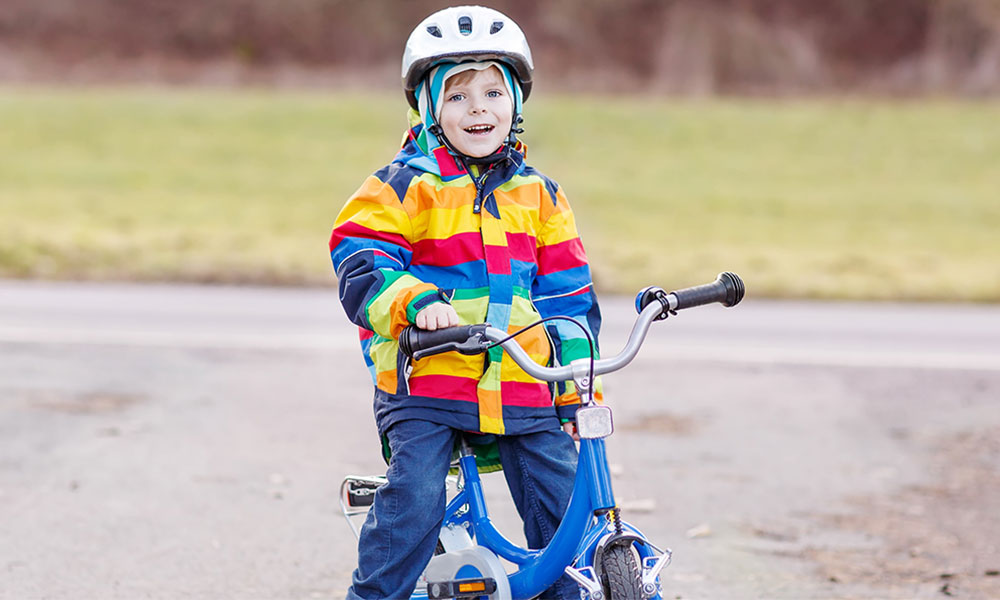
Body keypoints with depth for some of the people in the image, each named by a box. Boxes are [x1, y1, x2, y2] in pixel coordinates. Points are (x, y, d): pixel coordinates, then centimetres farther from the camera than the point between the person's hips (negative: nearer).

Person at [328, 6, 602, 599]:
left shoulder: (538, 195, 14)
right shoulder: (407, 186, 0)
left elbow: (568, 297, 17)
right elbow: (362, 266, -10)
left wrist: (578, 392, 12)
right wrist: (418, 301, -29)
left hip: (523, 388, 4)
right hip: (425, 380, -4)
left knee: (566, 504, -1)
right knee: (415, 495, -19)